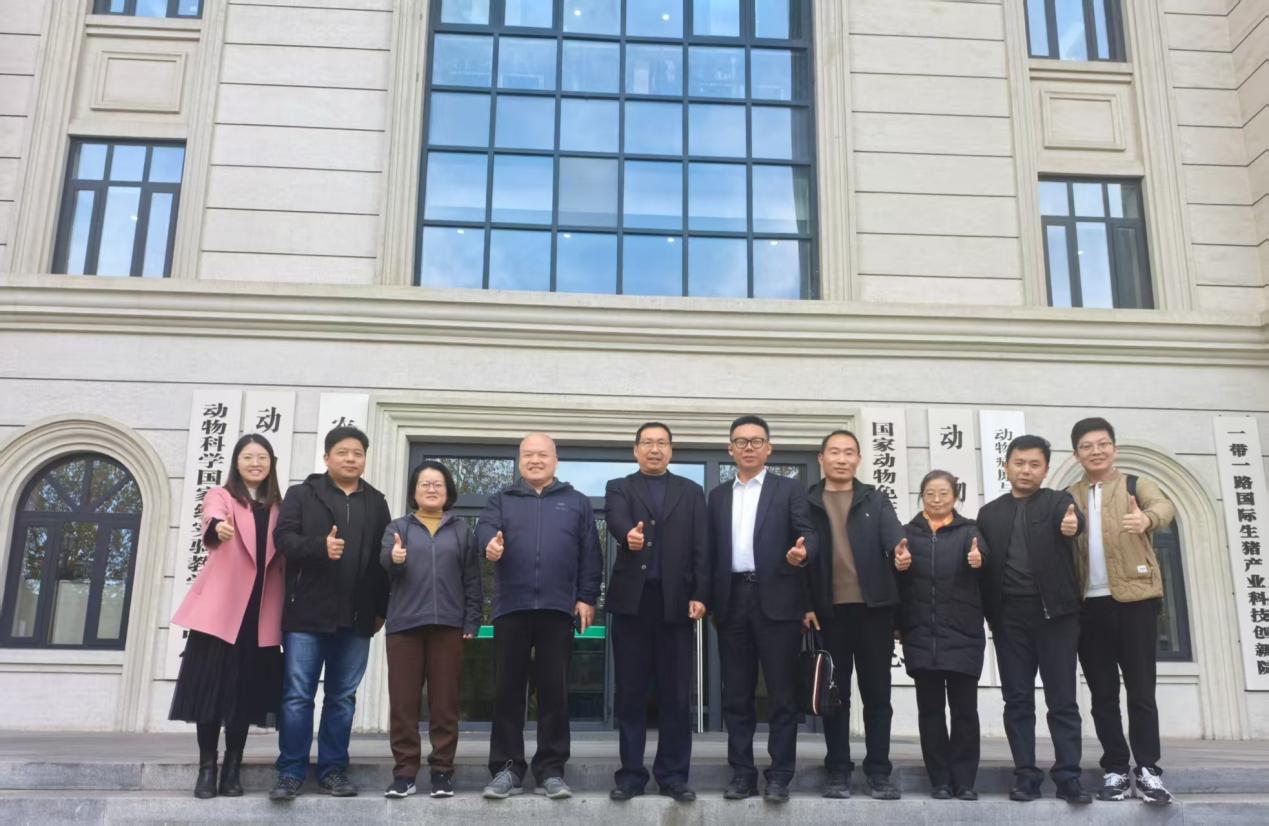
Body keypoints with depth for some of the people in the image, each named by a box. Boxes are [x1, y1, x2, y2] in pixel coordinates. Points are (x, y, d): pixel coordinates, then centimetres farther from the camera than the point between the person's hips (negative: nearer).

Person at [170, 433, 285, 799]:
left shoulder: (277, 508, 15)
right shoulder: (220, 496, 4)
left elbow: (283, 559, 13)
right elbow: (213, 520, -21)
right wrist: (218, 528, -45)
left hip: (261, 613, 3)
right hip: (219, 609, -3)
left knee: (246, 690, 4)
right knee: (212, 686, -3)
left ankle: (232, 768, 13)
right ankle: (207, 768, 8)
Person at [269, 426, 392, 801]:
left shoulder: (376, 503, 13)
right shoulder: (302, 494, 7)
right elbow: (283, 537, -6)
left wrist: (382, 609, 7)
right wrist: (319, 547, -24)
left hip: (356, 617, 3)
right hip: (307, 613, -2)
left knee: (342, 698, 7)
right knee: (297, 696, -1)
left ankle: (332, 770, 15)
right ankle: (291, 773, 7)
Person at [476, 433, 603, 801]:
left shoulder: (576, 502, 14)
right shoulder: (501, 500, 15)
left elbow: (590, 554, 8)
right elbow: (485, 527, -5)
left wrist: (587, 598, -1)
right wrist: (490, 542, -29)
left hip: (558, 607, 0)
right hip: (511, 607, 1)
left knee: (554, 691, 2)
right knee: (507, 690, 3)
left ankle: (550, 770, 10)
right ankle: (507, 769, 10)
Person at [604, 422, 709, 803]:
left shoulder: (691, 492, 13)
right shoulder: (619, 488, 10)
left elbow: (701, 547, 5)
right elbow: (616, 519, -13)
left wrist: (699, 595, -6)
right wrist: (628, 535, -36)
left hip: (676, 600, 1)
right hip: (632, 599, 0)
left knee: (676, 694, 3)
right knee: (630, 693, 5)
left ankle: (673, 775, 12)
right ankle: (631, 773, 13)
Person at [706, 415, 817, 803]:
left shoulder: (789, 489, 7)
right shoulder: (718, 495, 16)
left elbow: (808, 532, -4)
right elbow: (712, 551, 12)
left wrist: (802, 551, -27)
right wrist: (710, 601, 6)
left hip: (776, 599, -3)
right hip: (732, 601, 3)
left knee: (782, 693, 0)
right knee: (736, 695, 6)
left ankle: (779, 776, 7)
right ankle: (742, 773, 14)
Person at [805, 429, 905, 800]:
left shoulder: (876, 500, 11)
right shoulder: (806, 502, 7)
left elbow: (893, 531, -7)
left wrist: (901, 547, -31)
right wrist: (803, 604, -4)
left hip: (873, 606, 1)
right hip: (828, 609, -1)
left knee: (877, 693, 6)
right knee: (835, 693, 6)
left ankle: (879, 771, 14)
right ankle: (837, 770, 14)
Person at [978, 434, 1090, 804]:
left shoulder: (1057, 501, 5)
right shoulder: (990, 513, 12)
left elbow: (1072, 517, -20)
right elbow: (984, 565, 7)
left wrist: (1073, 523, -44)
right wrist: (989, 613, -3)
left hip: (1054, 611, -2)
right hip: (1010, 615, 2)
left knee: (1062, 699, 1)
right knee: (1017, 700, 4)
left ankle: (1068, 776, 5)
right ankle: (1026, 775, 10)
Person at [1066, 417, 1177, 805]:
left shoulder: (1136, 485, 3)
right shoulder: (1068, 498, 11)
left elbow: (1164, 506, -19)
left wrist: (1147, 518, -42)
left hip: (1134, 598, -3)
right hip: (1088, 603, 3)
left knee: (1140, 688, -1)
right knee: (1102, 692, 7)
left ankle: (1148, 770, 6)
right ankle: (1115, 770, 14)